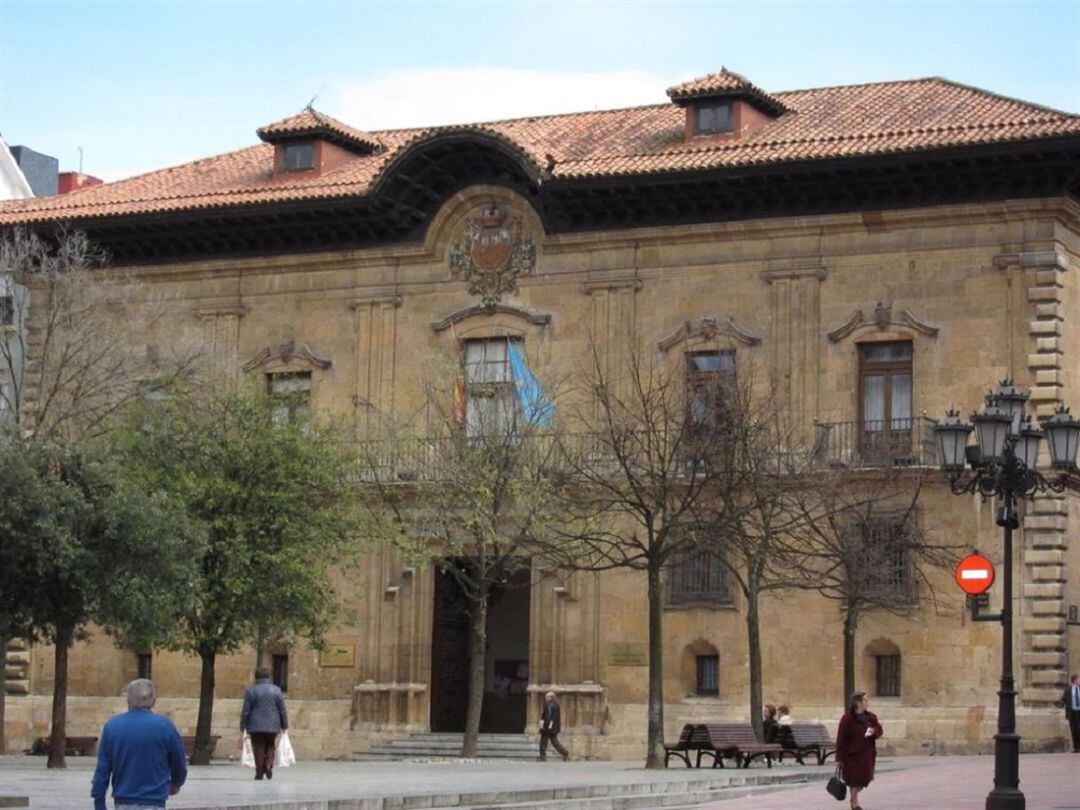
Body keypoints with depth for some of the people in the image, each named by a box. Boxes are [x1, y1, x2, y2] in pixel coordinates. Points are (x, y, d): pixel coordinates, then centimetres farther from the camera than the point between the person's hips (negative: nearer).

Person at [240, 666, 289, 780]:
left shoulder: (251, 690, -2)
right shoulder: (276, 690, 1)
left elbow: (246, 710, -3)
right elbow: (282, 710, 3)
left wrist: (243, 725, 3)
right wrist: (284, 725, 10)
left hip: (256, 726, -1)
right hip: (272, 726, 1)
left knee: (259, 748, 3)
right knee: (270, 746, 15)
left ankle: (259, 772, 1)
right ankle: (269, 764, -9)